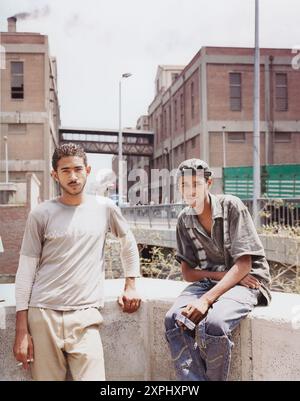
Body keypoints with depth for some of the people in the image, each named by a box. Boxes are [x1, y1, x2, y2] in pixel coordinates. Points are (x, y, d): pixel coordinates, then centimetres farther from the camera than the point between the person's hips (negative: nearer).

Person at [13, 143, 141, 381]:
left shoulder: (105, 208, 6)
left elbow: (129, 243, 22)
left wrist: (130, 286, 16)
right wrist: (21, 330, -2)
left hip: (85, 315, 1)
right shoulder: (41, 214, 1)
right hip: (43, 313, 0)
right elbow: (26, 270, 2)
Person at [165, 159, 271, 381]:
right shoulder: (184, 220, 3)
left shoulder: (231, 206, -11)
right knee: (174, 319, -24)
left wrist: (207, 299, -26)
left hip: (246, 281, -4)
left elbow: (243, 265, -15)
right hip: (209, 280, 5)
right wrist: (221, 274, -15)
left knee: (213, 323, -33)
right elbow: (188, 272, 5)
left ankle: (215, 378, -8)